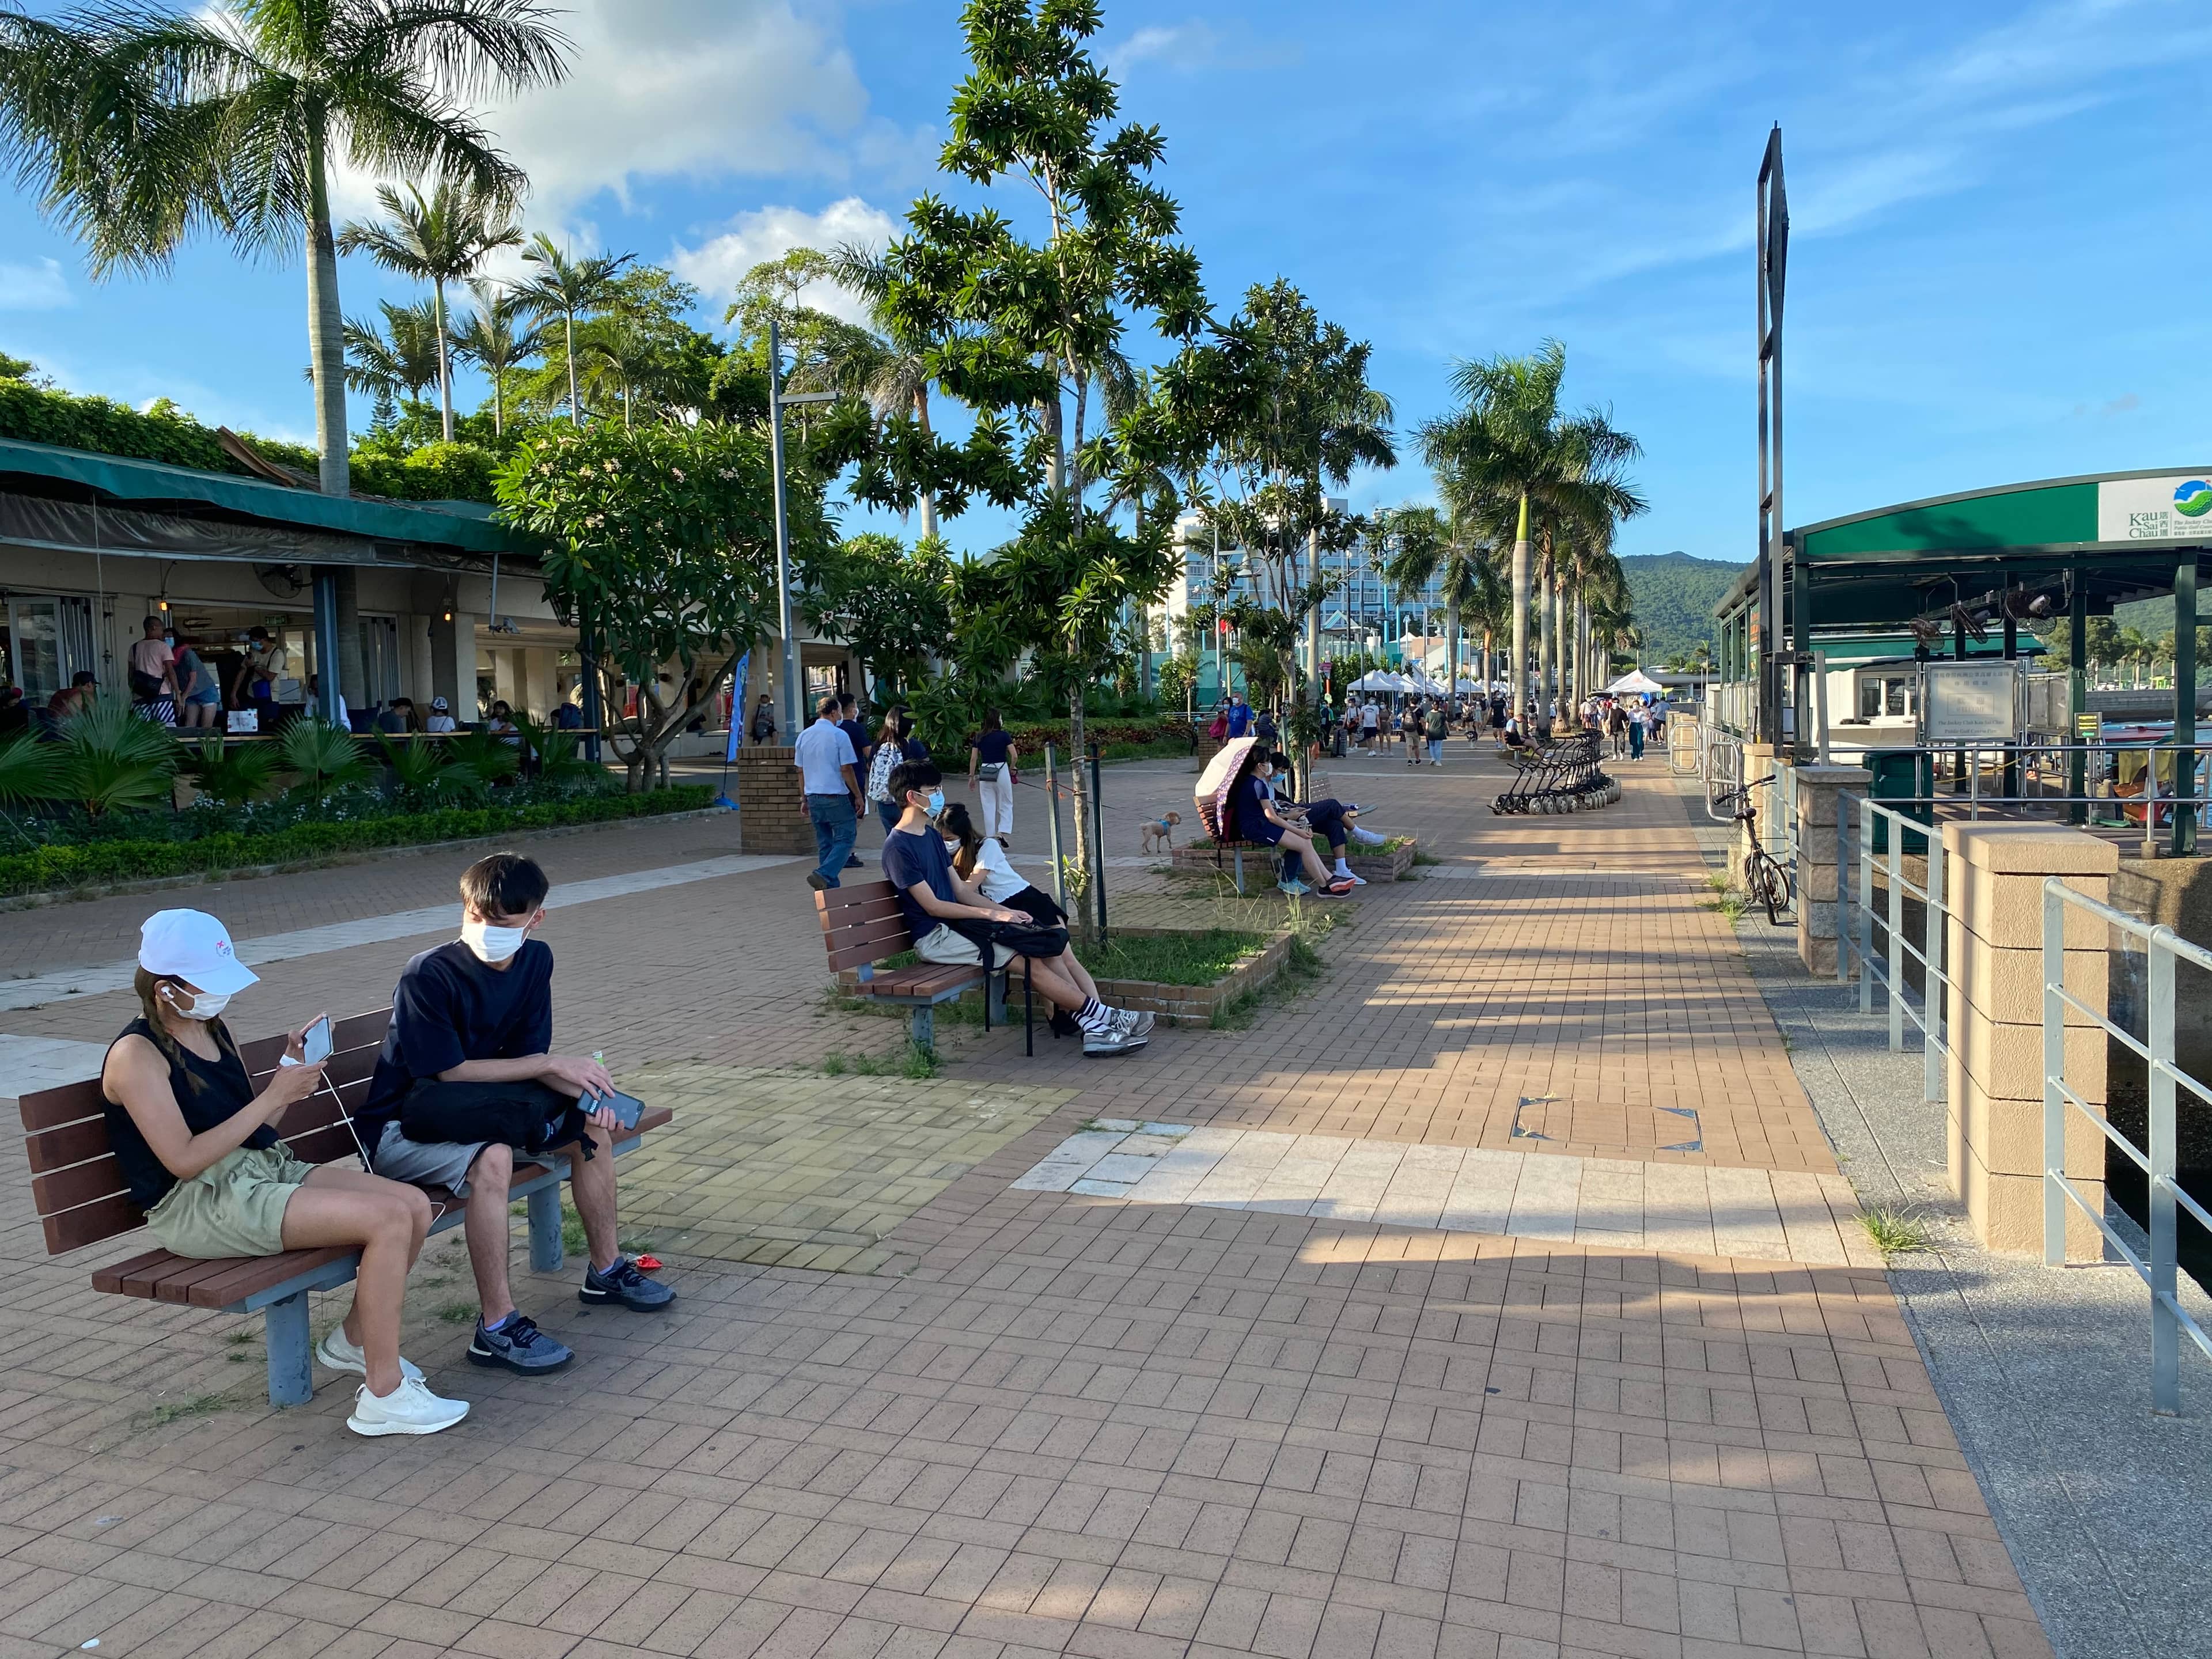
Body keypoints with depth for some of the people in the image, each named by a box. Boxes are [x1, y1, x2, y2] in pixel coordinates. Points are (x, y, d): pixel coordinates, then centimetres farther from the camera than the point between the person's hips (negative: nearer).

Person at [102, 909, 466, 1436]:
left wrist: (290, 1070, 0)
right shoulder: (136, 1055, -11)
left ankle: (353, 1340, 12)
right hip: (199, 1205, -8)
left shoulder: (212, 1028, 14)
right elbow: (185, 1160, -19)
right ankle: (384, 1396, -18)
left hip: (264, 1169, 8)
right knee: (389, 1219, -24)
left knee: (415, 1205, -8)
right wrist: (274, 1096, -19)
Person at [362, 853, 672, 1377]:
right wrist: (554, 1065, -21)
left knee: (594, 1126, 0)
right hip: (401, 1129, -7)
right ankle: (497, 1326, -24)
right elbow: (449, 1072, -23)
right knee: (492, 1158, -34)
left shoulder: (535, 961, -3)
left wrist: (585, 1095, -19)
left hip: (478, 1109, 7)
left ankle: (606, 1271, 16)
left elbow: (526, 1058, 0)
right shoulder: (428, 976, -23)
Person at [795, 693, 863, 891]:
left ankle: (830, 887, 12)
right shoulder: (839, 735, -8)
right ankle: (823, 875, -20)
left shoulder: (804, 736, 10)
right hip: (836, 797, -7)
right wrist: (858, 797, -1)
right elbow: (847, 770, -9)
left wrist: (805, 799, 22)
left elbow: (800, 771, 15)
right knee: (846, 838, -1)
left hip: (813, 798, 7)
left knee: (824, 843, 12)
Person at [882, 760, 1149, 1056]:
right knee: (1033, 960, -18)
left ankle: (1095, 1026, -13)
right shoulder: (898, 847, -13)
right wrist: (991, 914, -14)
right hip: (936, 937, -9)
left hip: (956, 923, 9)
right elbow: (932, 906, -16)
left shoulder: (931, 835, 15)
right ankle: (1103, 1016, -7)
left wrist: (1005, 911, 2)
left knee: (1051, 947, -7)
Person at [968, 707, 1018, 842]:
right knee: (1006, 806, 11)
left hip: (985, 773, 3)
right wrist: (1011, 769, 7)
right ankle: (1003, 832, -9)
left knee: (989, 808, 9)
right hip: (1002, 771, -3)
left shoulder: (978, 737, 4)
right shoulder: (1004, 735, -5)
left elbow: (973, 759, 2)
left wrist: (971, 777, 9)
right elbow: (1015, 756, -10)